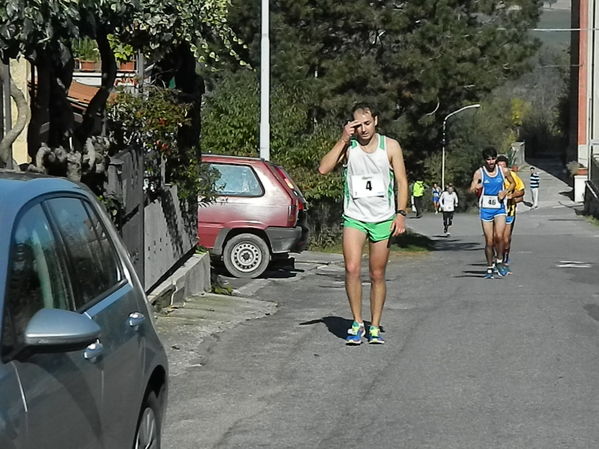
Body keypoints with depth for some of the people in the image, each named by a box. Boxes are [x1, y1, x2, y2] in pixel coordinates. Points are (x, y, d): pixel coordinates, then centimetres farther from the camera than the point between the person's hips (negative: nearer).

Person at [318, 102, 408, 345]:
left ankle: (375, 326, 15)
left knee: (377, 275, 6)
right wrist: (343, 140, -13)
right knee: (352, 269, -17)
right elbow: (323, 168, -11)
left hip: (383, 219, 1)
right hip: (354, 217, -1)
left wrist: (400, 213, -5)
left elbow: (401, 181, 5)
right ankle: (357, 323, -6)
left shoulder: (390, 146, 3)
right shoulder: (348, 146, 2)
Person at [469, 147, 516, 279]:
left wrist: (505, 192, 0)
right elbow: (471, 190, -7)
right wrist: (475, 188, -31)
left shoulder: (503, 171, 2)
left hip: (499, 208, 1)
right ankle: (490, 268, 15)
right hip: (486, 208, -1)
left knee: (499, 236, -19)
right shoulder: (479, 173, -3)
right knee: (489, 241, 0)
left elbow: (512, 183, 19)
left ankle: (500, 262, 2)